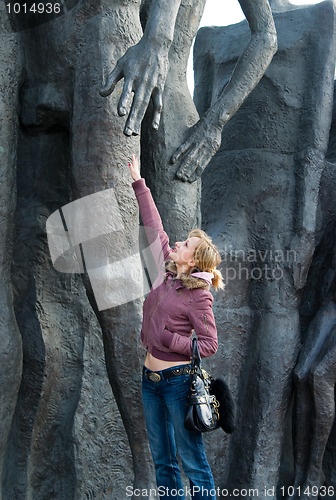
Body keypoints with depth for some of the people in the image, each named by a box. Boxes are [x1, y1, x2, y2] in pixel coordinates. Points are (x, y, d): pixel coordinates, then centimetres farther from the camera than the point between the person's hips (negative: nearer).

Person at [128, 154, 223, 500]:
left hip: (178, 379, -7)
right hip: (151, 377, 7)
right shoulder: (167, 272, 4)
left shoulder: (199, 295, -13)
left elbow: (209, 345, -13)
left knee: (192, 461, 0)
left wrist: (170, 339, -19)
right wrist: (138, 183, 15)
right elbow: (154, 226, 11)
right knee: (162, 461, 14)